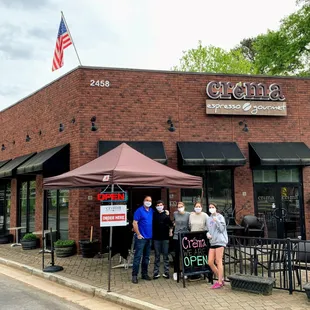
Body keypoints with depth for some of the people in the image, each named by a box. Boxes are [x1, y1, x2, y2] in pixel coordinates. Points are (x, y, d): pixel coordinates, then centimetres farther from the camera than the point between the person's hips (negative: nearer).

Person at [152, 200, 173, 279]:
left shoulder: (166, 214, 1)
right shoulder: (154, 214, 3)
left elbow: (170, 225, 6)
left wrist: (170, 232, -3)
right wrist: (152, 234, 1)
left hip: (165, 237, -1)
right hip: (156, 238, 1)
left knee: (165, 255, 6)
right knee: (157, 256, 7)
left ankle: (166, 272, 13)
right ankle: (156, 272, 12)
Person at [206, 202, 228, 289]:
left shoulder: (220, 217, -2)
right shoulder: (209, 219, 17)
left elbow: (222, 229, -9)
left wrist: (216, 220, -19)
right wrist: (208, 234, 3)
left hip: (220, 241, -7)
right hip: (212, 242, 7)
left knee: (219, 261, -6)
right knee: (210, 262, 4)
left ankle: (220, 282, 2)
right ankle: (221, 279, 19)